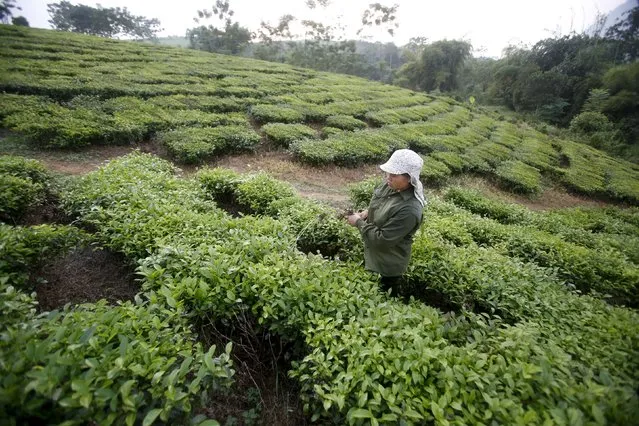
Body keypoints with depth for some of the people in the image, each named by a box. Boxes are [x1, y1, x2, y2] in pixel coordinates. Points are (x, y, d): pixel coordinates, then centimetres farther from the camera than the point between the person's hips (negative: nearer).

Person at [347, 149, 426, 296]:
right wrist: (367, 212, -6)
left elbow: (381, 239, -31)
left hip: (389, 265, -8)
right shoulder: (390, 186, -11)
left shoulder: (409, 210, -36)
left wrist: (359, 222, -21)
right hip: (372, 254, 8)